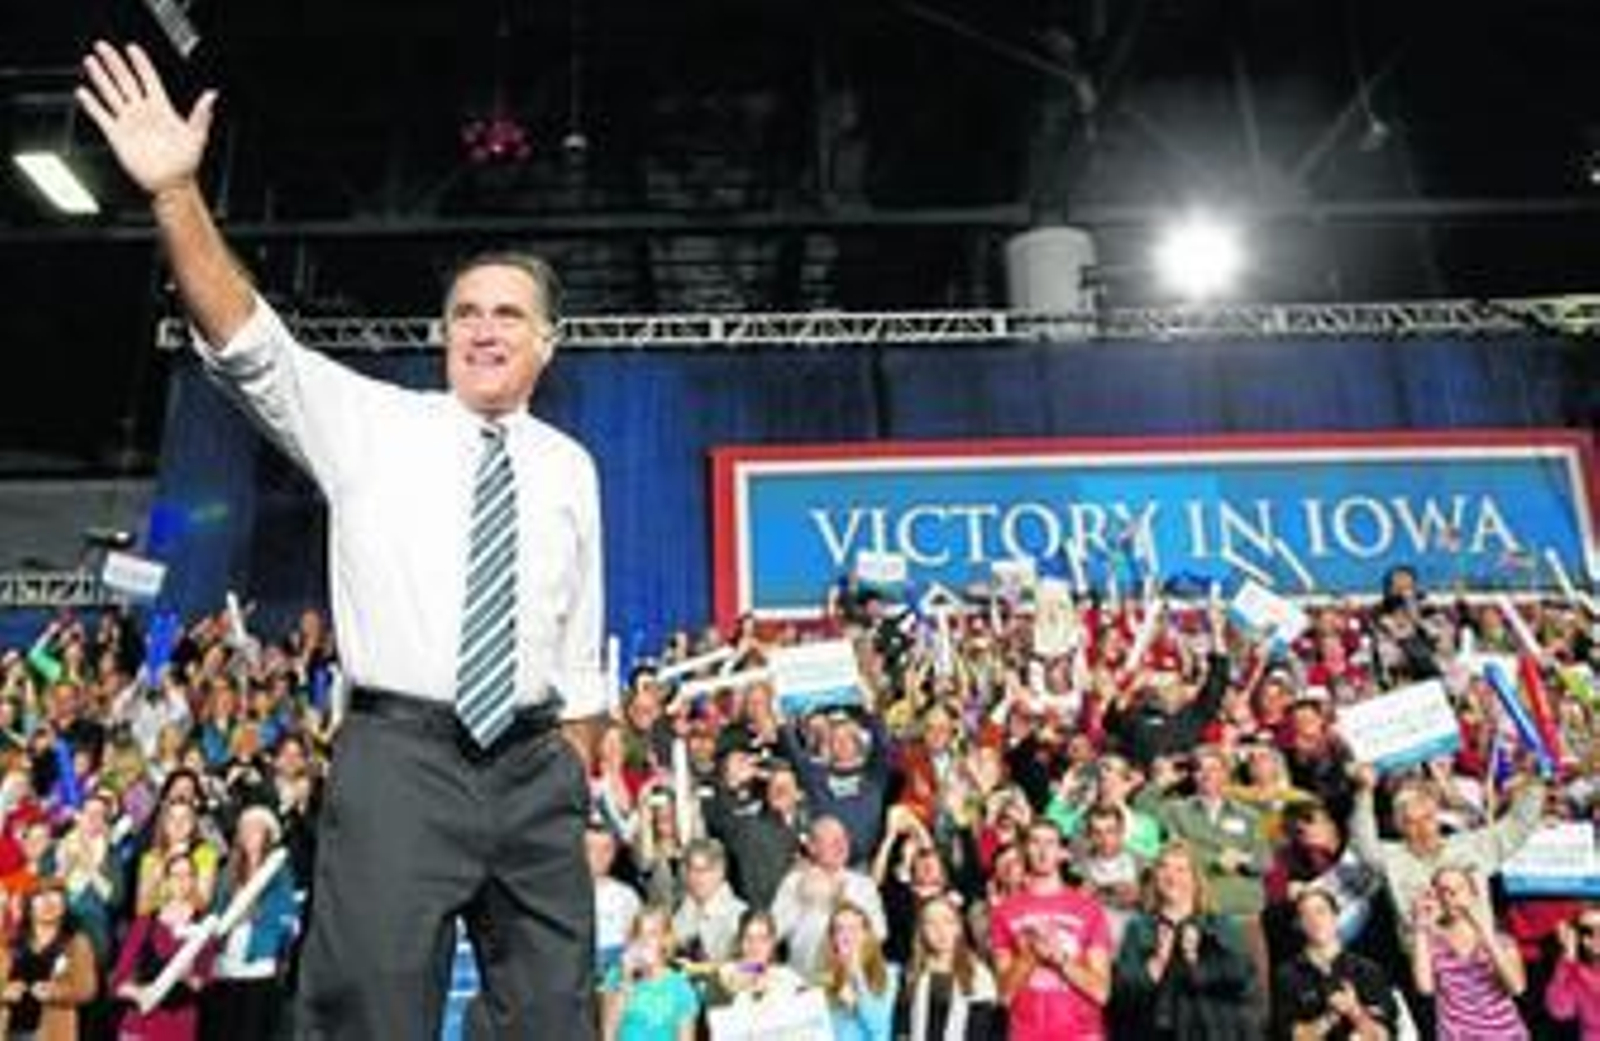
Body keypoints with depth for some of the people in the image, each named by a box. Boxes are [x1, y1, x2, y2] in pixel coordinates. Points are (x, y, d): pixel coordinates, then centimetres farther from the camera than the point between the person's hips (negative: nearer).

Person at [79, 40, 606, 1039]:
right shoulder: (374, 425, 4)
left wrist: (572, 786, 12)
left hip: (534, 769, 3)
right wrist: (177, 194, -26)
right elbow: (252, 346, -12)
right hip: (399, 757, -3)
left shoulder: (570, 467, 10)